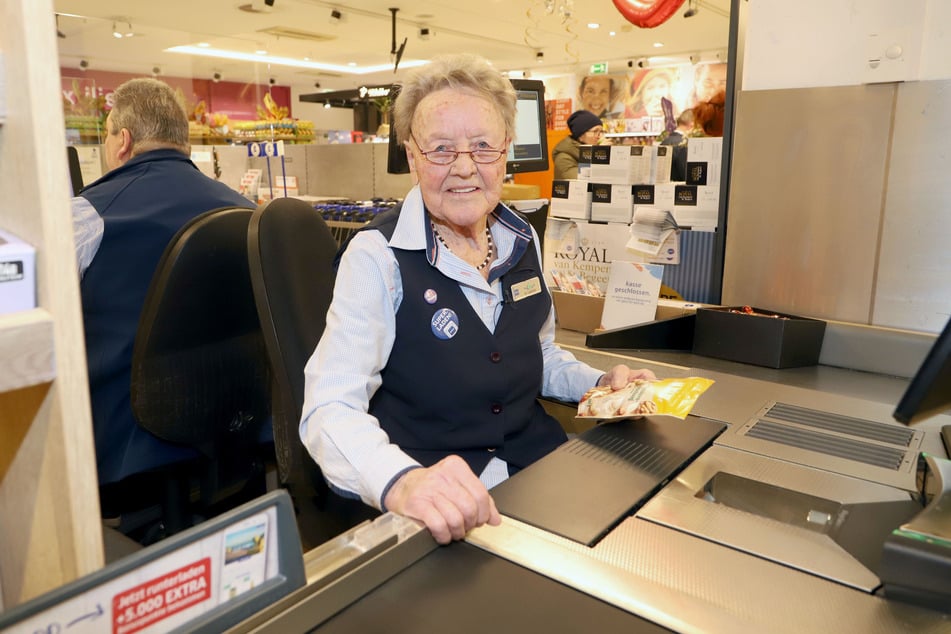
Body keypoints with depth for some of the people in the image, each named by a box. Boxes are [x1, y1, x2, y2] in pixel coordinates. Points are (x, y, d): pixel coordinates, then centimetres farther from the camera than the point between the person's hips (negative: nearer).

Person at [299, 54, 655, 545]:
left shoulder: (522, 241, 6)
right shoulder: (378, 257, -14)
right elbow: (330, 410, -23)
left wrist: (599, 384, 2)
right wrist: (401, 482, -42)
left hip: (539, 468, 6)